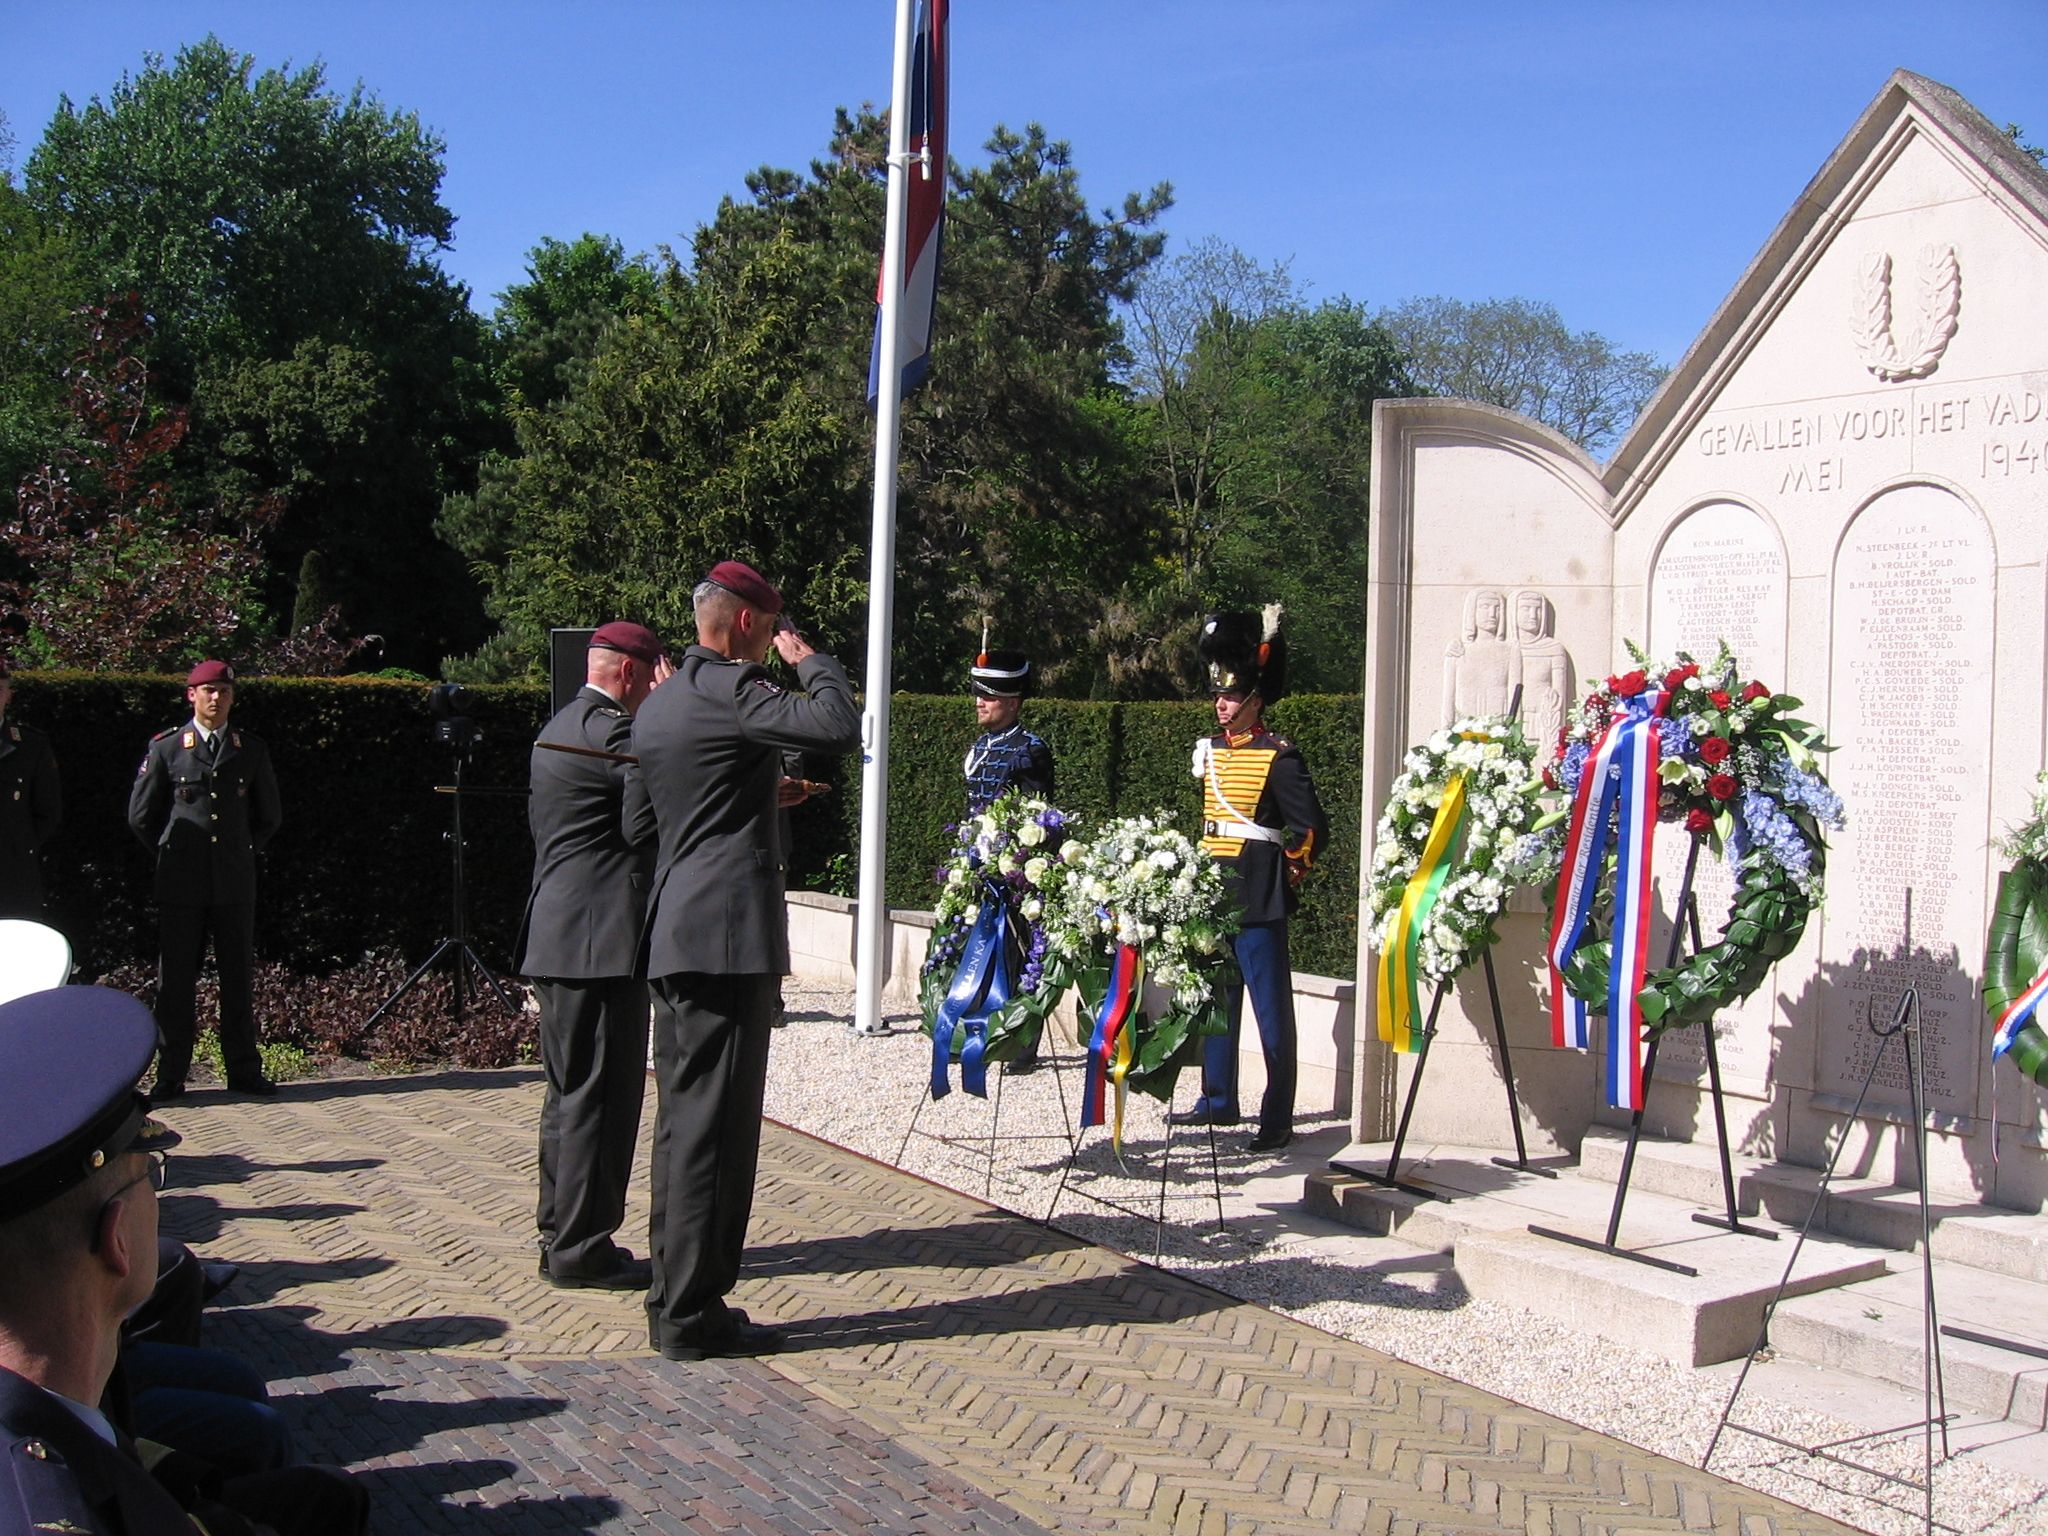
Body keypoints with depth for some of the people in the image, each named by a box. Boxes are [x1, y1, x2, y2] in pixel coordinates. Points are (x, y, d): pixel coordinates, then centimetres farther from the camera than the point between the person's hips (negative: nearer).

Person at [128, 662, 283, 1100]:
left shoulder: (252, 749, 9)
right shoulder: (165, 747, 3)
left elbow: (269, 816, 19)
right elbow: (140, 816, 10)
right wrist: (174, 854, 10)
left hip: (235, 882, 2)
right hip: (180, 884, -1)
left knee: (239, 978, 5)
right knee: (175, 980, 2)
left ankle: (244, 1071, 12)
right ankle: (170, 1076, 10)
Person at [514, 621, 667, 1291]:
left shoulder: (562, 727, 18)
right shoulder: (608, 730, -14)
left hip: (560, 939, 11)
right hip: (600, 941, -11)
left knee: (572, 1091, 16)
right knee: (602, 1094, -4)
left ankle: (560, 1236, 25)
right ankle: (582, 1250, 2)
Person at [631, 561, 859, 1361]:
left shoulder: (657, 704, 17)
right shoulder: (728, 687, -12)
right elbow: (840, 727, -22)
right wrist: (811, 660, -5)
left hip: (671, 935, 10)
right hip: (728, 934, -10)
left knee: (682, 1120, 14)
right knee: (717, 1125, -4)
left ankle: (674, 1297, 23)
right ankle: (693, 1314, 3)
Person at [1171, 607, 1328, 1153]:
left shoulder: (1278, 758, -11)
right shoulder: (1208, 751, 12)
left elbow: (1313, 827, -11)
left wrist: (1288, 871, -1)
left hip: (1259, 902, -8)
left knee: (1271, 1008, -1)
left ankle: (1277, 1120, 5)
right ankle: (1218, 1102, 28)